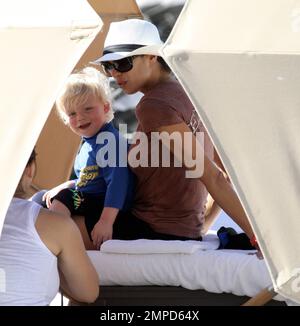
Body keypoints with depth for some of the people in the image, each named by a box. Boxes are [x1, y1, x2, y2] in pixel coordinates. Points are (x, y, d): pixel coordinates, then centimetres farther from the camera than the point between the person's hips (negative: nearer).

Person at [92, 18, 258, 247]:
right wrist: (204, 224, 17)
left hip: (159, 235, -10)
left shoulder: (154, 106, -17)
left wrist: (257, 237, -26)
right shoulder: (189, 93, 12)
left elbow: (211, 176, -23)